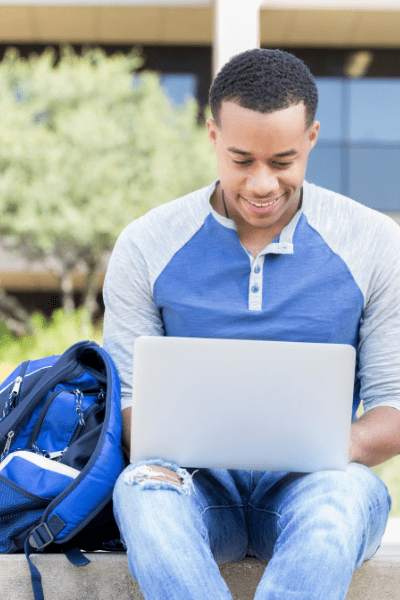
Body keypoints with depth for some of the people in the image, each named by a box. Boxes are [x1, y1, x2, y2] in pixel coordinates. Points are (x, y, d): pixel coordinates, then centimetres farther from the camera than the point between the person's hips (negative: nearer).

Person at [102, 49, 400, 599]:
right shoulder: (146, 245, 4)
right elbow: (127, 399, 5)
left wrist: (343, 445, -19)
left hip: (311, 481, 0)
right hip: (198, 482, 1)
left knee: (348, 492, -36)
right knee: (142, 488, -35)